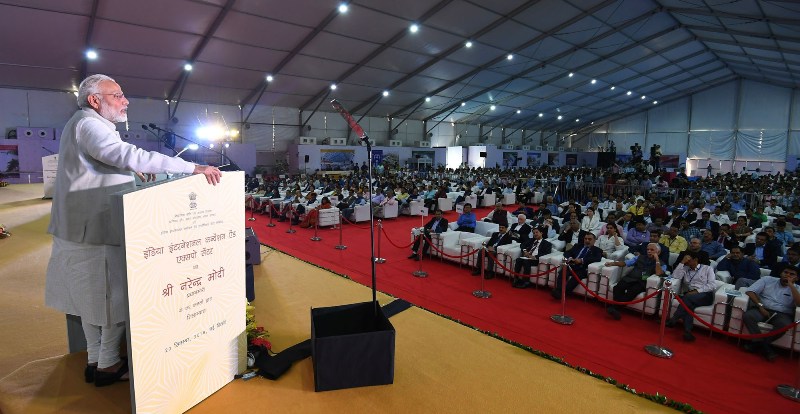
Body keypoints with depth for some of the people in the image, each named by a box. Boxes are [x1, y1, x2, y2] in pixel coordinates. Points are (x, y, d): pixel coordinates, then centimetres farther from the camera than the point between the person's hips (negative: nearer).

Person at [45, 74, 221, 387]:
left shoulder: (86, 124, 16)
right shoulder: (88, 123, -18)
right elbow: (130, 155, -33)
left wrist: (133, 172, 12)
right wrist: (194, 168, -37)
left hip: (87, 228, 11)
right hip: (95, 231, -11)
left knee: (94, 297, 18)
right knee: (117, 297, 2)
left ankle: (95, 360, 31)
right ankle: (108, 365, 16)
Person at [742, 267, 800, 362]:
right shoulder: (767, 279, 12)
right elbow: (750, 291, 2)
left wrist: (791, 285, -9)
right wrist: (760, 306, -10)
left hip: (782, 314, 0)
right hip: (763, 309, 0)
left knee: (784, 325, -36)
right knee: (747, 315, -32)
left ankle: (756, 344, -22)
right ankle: (764, 347, -26)